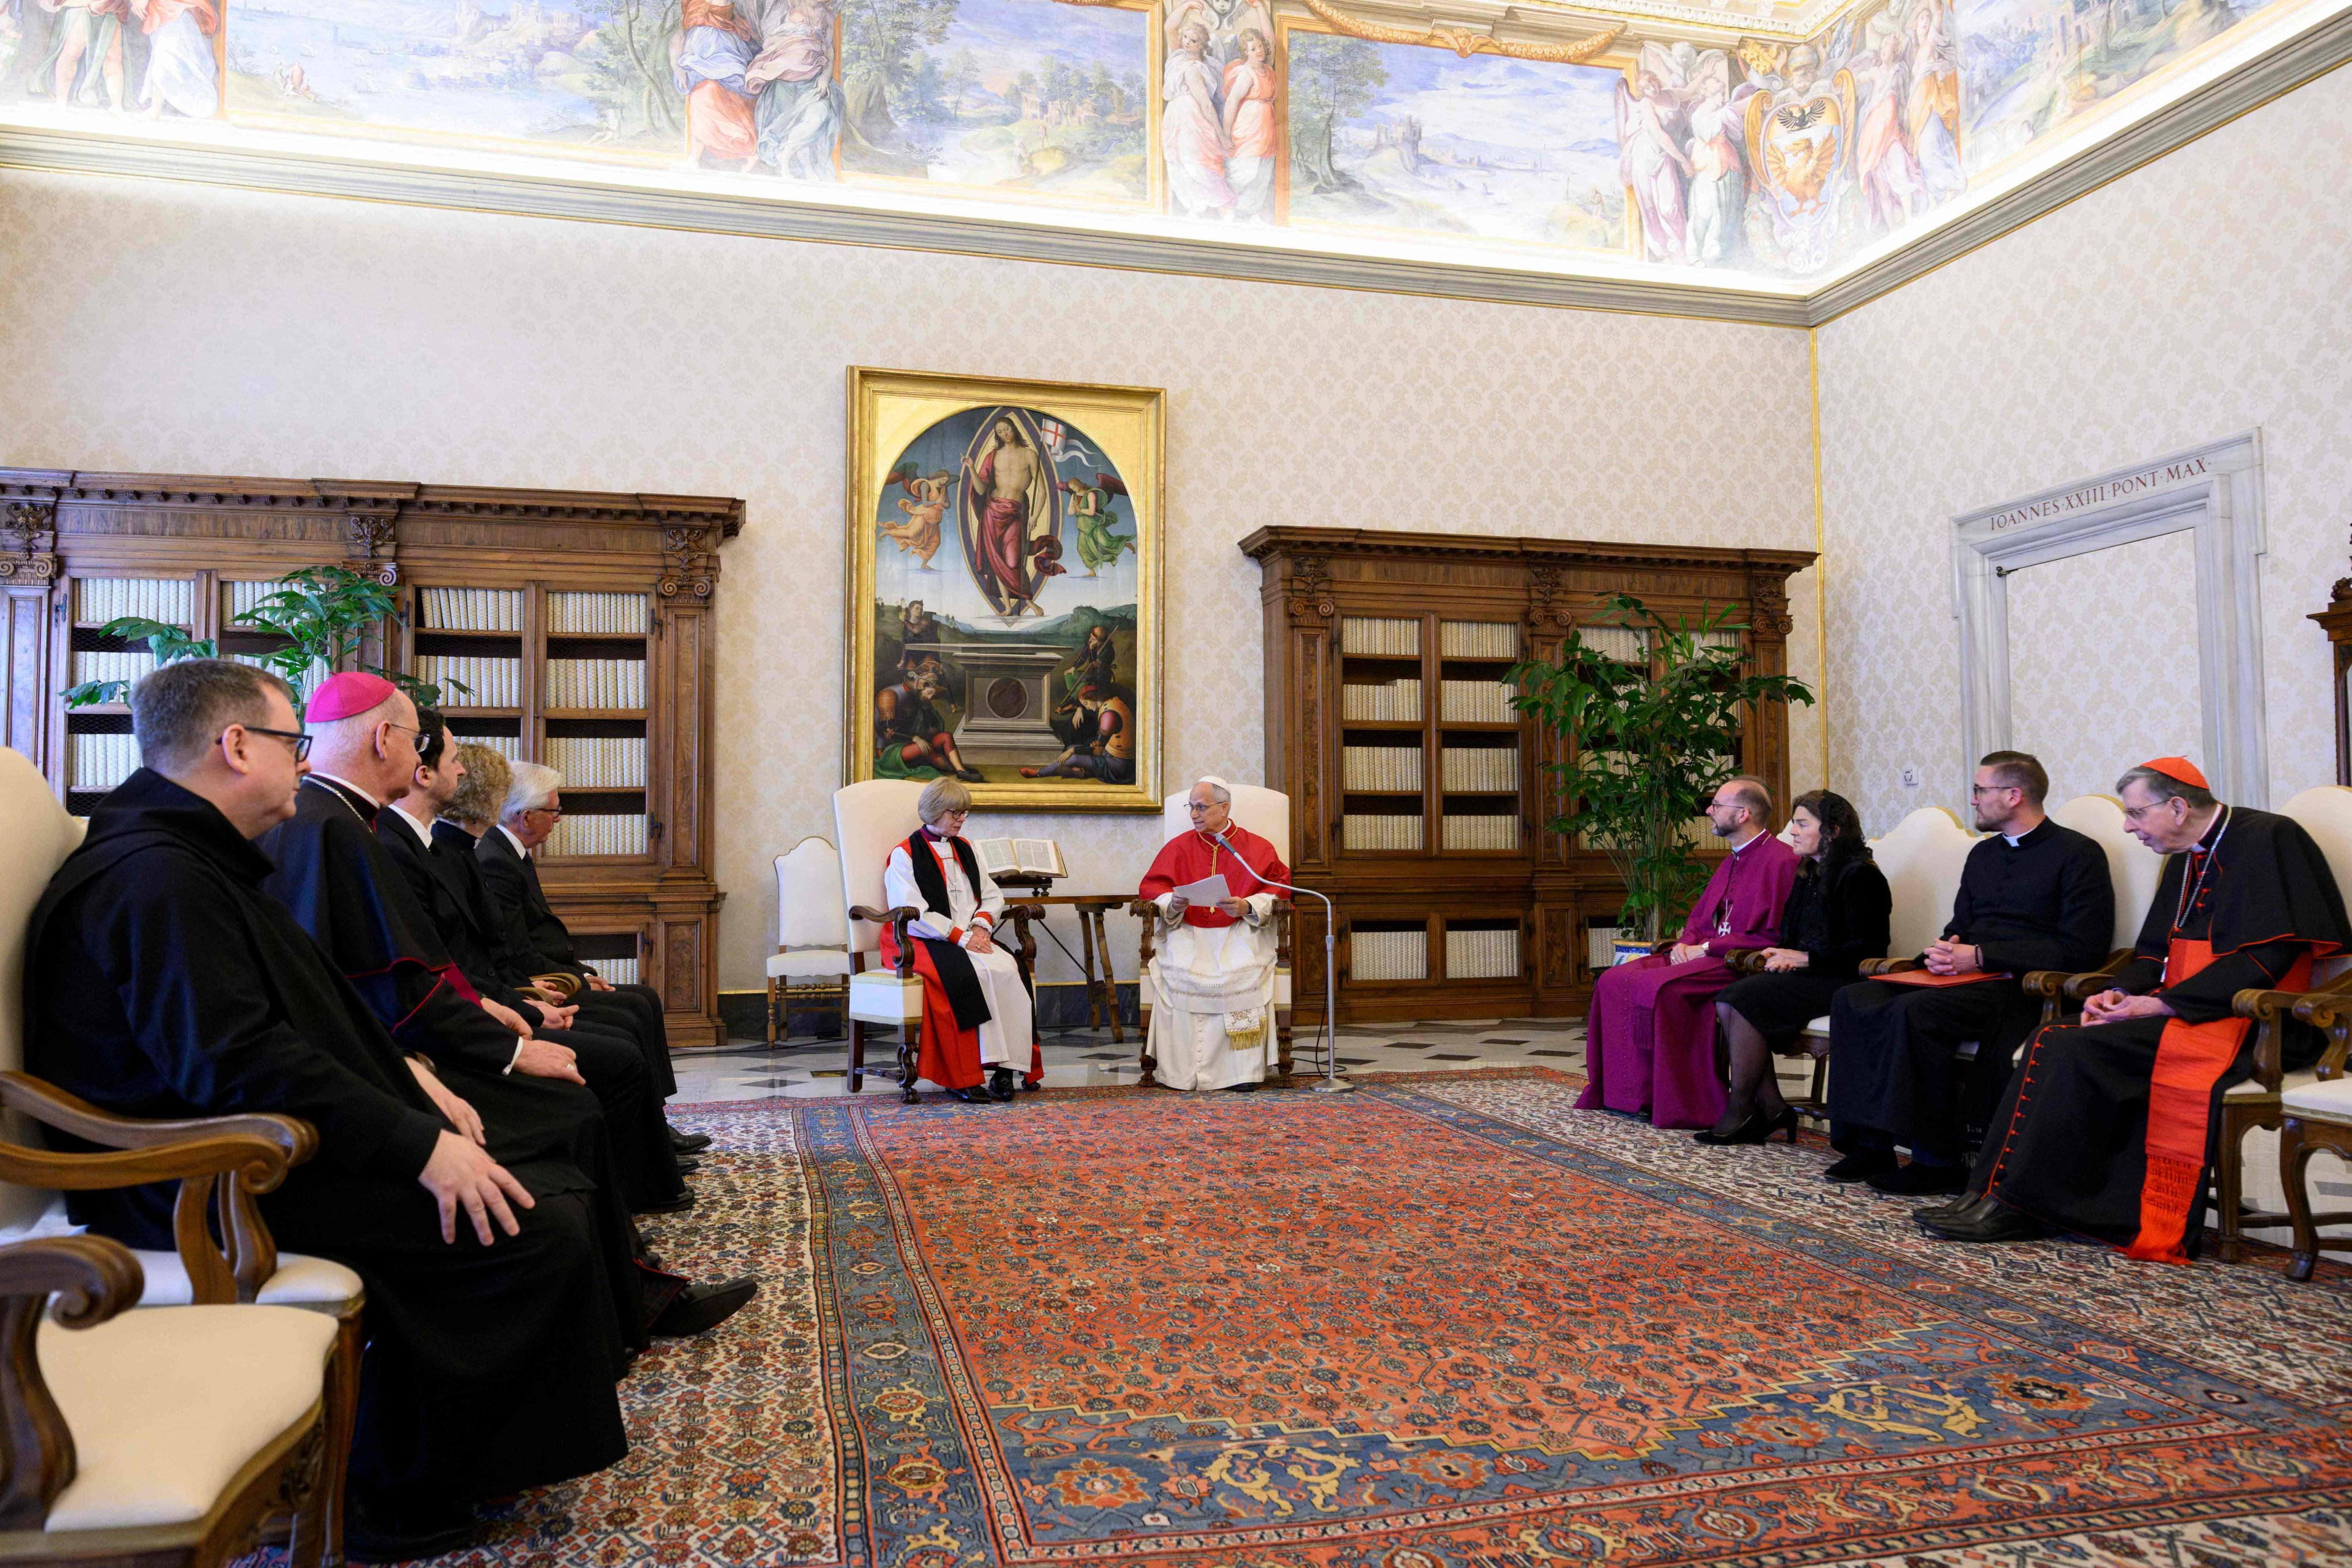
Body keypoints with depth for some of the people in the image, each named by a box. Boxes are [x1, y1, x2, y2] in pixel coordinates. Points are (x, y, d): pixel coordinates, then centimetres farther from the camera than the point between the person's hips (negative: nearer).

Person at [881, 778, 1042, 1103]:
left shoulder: (964, 848, 20)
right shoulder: (904, 855, -1)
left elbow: (993, 896, 19)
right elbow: (912, 913, -12)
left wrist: (981, 925, -3)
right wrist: (960, 936, -18)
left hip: (969, 939, 6)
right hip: (921, 942, -6)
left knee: (1007, 967, -26)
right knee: (976, 972, -35)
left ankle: (1004, 1066, -25)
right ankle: (961, 1079, -31)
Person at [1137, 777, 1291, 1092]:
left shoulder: (1257, 848, 9)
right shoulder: (1178, 847, 14)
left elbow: (1279, 887, 4)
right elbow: (1151, 887, 11)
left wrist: (1247, 907, -14)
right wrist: (1172, 904, -11)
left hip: (1239, 932, -1)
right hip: (1188, 932, 2)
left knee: (1242, 971, -34)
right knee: (1177, 972, -31)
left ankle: (1242, 1071, -22)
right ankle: (1183, 1071, -21)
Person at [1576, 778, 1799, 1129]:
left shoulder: (1781, 861, -11)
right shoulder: (1730, 862, 20)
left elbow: (1772, 936, -17)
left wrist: (1705, 949, -15)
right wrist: (1686, 943, 1)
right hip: (1704, 956, 10)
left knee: (1658, 988, -31)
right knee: (1614, 980, -6)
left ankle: (1672, 1102, -20)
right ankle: (1621, 1091, -5)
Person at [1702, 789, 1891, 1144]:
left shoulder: (1859, 875, -10)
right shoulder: (1811, 873, 18)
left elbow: (1869, 948, -15)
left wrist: (1804, 958, -14)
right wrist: (1783, 955, 2)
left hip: (1840, 981, -9)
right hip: (1806, 975, 9)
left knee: (1745, 999, -24)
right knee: (1725, 1003, -14)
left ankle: (1740, 1111, -13)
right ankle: (1771, 1107, -13)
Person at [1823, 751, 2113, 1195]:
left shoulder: (2078, 854, -2)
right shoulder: (1983, 854, 23)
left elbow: (2079, 949, -11)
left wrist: (1981, 956, -14)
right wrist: (1944, 952, 2)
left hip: (2019, 987, -8)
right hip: (1967, 979, 8)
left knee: (1913, 1012, -33)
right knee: (1853, 1000, -15)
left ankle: (1937, 1159, -22)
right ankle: (1870, 1142, -17)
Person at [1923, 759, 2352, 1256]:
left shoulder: (2268, 840, -9)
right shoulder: (2187, 859, 18)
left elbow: (2266, 957, -17)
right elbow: (2155, 949, 22)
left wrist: (2163, 1003, -17)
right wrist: (2121, 992, 1)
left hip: (2239, 1021, -8)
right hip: (2178, 1011, 8)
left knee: (2079, 1051, -24)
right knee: (2051, 1041, -13)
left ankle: (2014, 1205, -17)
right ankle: (1996, 1197, -18)